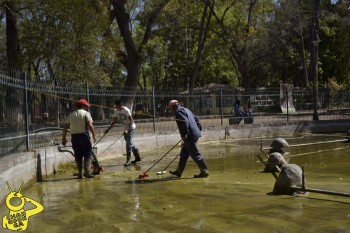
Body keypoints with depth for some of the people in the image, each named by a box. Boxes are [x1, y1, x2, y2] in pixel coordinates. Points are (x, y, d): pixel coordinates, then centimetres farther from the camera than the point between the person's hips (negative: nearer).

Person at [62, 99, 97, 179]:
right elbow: (90, 125, -13)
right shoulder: (86, 113, -2)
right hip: (84, 135, -5)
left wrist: (64, 138, 13)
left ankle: (80, 173, 13)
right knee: (88, 154, 3)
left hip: (74, 136, 5)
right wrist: (94, 135, -9)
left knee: (78, 156, 11)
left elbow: (65, 127, 10)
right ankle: (87, 172, -7)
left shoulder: (71, 115, 13)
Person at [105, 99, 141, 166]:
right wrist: (109, 129, 14)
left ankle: (128, 160, -11)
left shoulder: (126, 110, -20)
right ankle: (138, 157, 23)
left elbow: (131, 121, -22)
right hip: (125, 129, 8)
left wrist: (127, 130, -33)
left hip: (130, 128, -8)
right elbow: (115, 120, 15)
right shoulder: (118, 111, 3)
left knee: (129, 143, -13)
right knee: (130, 143, 12)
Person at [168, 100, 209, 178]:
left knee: (195, 155, -6)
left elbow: (185, 122, -26)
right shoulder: (185, 109, 21)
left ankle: (204, 172, -2)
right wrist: (197, 128, 23)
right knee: (183, 154, 16)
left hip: (190, 136, -11)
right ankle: (179, 171, 23)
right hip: (195, 133, 11)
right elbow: (196, 118, 24)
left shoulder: (179, 112, -11)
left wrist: (184, 134, -24)